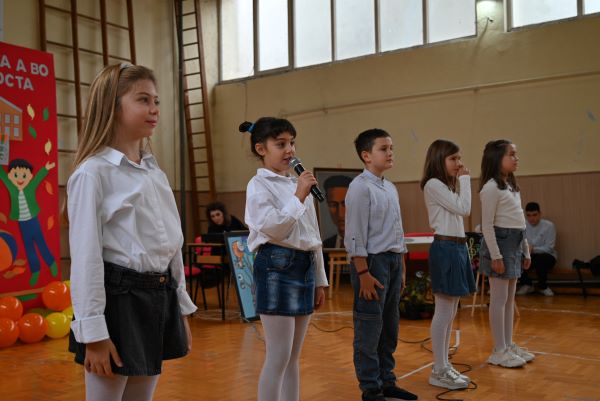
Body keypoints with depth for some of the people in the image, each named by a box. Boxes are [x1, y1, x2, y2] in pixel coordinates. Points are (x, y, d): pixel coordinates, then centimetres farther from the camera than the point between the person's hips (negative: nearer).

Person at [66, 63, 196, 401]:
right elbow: (86, 256, -14)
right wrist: (93, 331, -16)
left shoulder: (156, 173, 12)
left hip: (160, 299, 7)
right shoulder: (93, 173, -11)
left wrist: (182, 309, 15)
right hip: (118, 300, -7)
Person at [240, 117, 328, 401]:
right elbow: (272, 228, -19)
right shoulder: (259, 185, -5)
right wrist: (298, 196, -16)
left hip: (304, 266, 7)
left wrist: (319, 279, 17)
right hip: (277, 266, -7)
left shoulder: (300, 184, 16)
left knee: (294, 357, 13)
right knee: (279, 357, -5)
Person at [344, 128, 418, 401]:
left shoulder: (390, 188, 14)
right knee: (369, 330, -1)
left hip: (393, 260, 9)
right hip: (373, 261, -9)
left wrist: (400, 266, 18)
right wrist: (363, 273, -19)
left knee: (390, 328, 16)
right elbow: (355, 235, -16)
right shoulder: (360, 187, -12)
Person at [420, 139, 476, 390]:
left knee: (450, 312, 13)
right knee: (444, 312, -6)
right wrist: (464, 179, -6)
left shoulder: (447, 185, 18)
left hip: (457, 247, 10)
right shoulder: (433, 184, -11)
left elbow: (464, 212, 15)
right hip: (445, 248, -10)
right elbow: (463, 208, -14)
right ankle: (439, 372, 2)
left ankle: (443, 366, 21)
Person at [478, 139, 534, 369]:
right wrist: (496, 255, -20)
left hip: (515, 243, 9)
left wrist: (525, 250, 17)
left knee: (510, 298, 13)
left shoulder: (511, 185, 16)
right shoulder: (491, 187, -13)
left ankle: (509, 345, 22)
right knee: (499, 298, -4)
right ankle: (499, 351, 3)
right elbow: (487, 225, -17)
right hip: (501, 242, -9)